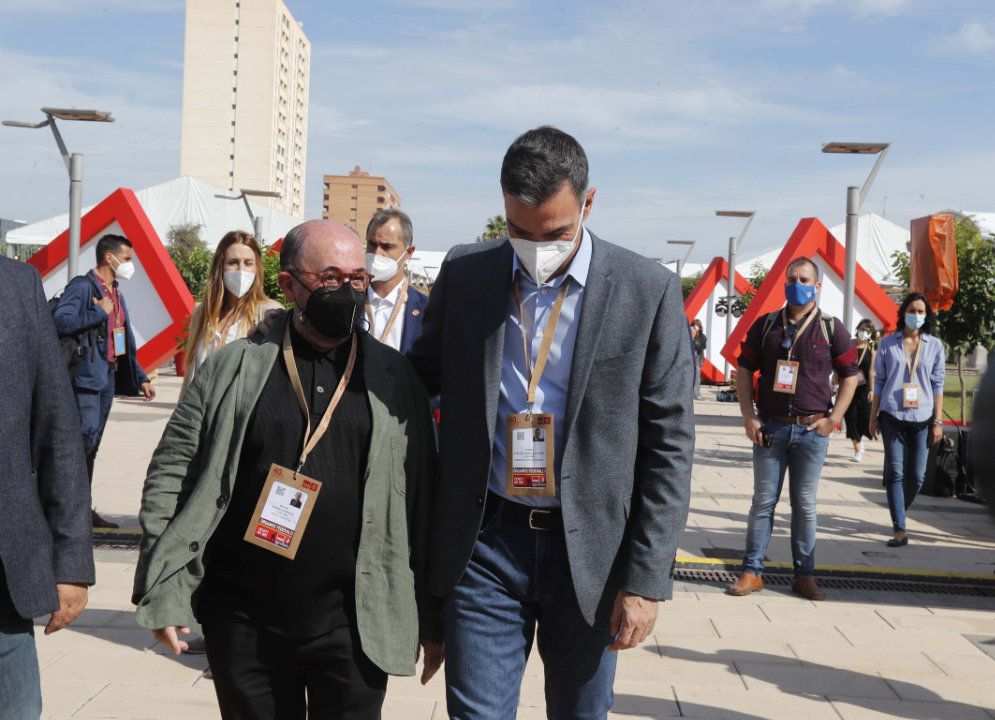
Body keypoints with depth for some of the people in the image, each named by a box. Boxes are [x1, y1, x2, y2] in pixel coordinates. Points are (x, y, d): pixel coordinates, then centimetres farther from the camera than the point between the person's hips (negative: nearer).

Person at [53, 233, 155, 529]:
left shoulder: (116, 294, 18)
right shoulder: (82, 286, -9)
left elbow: (126, 343, 22)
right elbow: (60, 321, -25)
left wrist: (140, 377, 19)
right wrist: (100, 312, -17)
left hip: (109, 377, 9)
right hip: (86, 375, -9)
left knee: (92, 445, 12)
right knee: (86, 438, -14)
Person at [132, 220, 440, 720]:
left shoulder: (394, 378, 5)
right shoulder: (234, 367, 3)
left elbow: (421, 498, 5)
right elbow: (171, 473, 3)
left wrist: (432, 618, 4)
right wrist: (164, 593, -4)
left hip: (354, 623, 0)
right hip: (245, 621, 0)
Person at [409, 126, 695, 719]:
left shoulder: (649, 291, -6)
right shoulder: (464, 273, 1)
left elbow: (670, 445, -4)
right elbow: (420, 381, 12)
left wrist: (647, 579, -7)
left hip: (590, 549, -1)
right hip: (484, 543, 1)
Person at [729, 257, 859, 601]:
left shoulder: (831, 329, 1)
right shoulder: (765, 325, 4)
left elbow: (850, 376, 5)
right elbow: (744, 370, 7)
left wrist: (833, 419, -4)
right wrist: (749, 416, -2)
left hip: (812, 430, -1)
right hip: (770, 428, 1)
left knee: (805, 504, 7)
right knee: (763, 501, 4)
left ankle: (804, 574, 16)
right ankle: (752, 572, 10)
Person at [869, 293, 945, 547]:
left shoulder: (935, 345, 6)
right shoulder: (888, 344, 5)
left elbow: (938, 385, 6)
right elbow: (879, 382, 8)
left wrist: (938, 421, 2)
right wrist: (873, 416, 7)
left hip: (922, 418, 1)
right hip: (892, 416, -1)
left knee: (916, 476, 2)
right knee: (895, 473, -4)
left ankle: (899, 512, 28)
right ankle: (899, 530, -4)